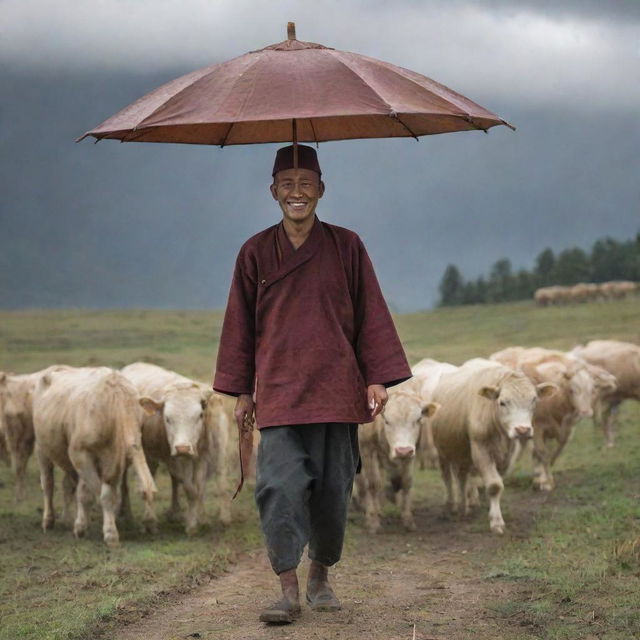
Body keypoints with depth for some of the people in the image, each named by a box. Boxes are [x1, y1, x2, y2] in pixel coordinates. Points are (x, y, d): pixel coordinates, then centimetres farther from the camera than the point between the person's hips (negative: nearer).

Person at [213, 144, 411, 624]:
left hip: (337, 390, 1)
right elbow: (241, 325, 10)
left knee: (333, 490, 5)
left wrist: (378, 378, -1)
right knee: (281, 486, -13)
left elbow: (371, 316, 6)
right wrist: (242, 391, 8)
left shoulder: (346, 247, 4)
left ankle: (321, 576, 25)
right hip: (278, 391, 0)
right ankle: (289, 589, -6)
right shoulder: (256, 253, 5)